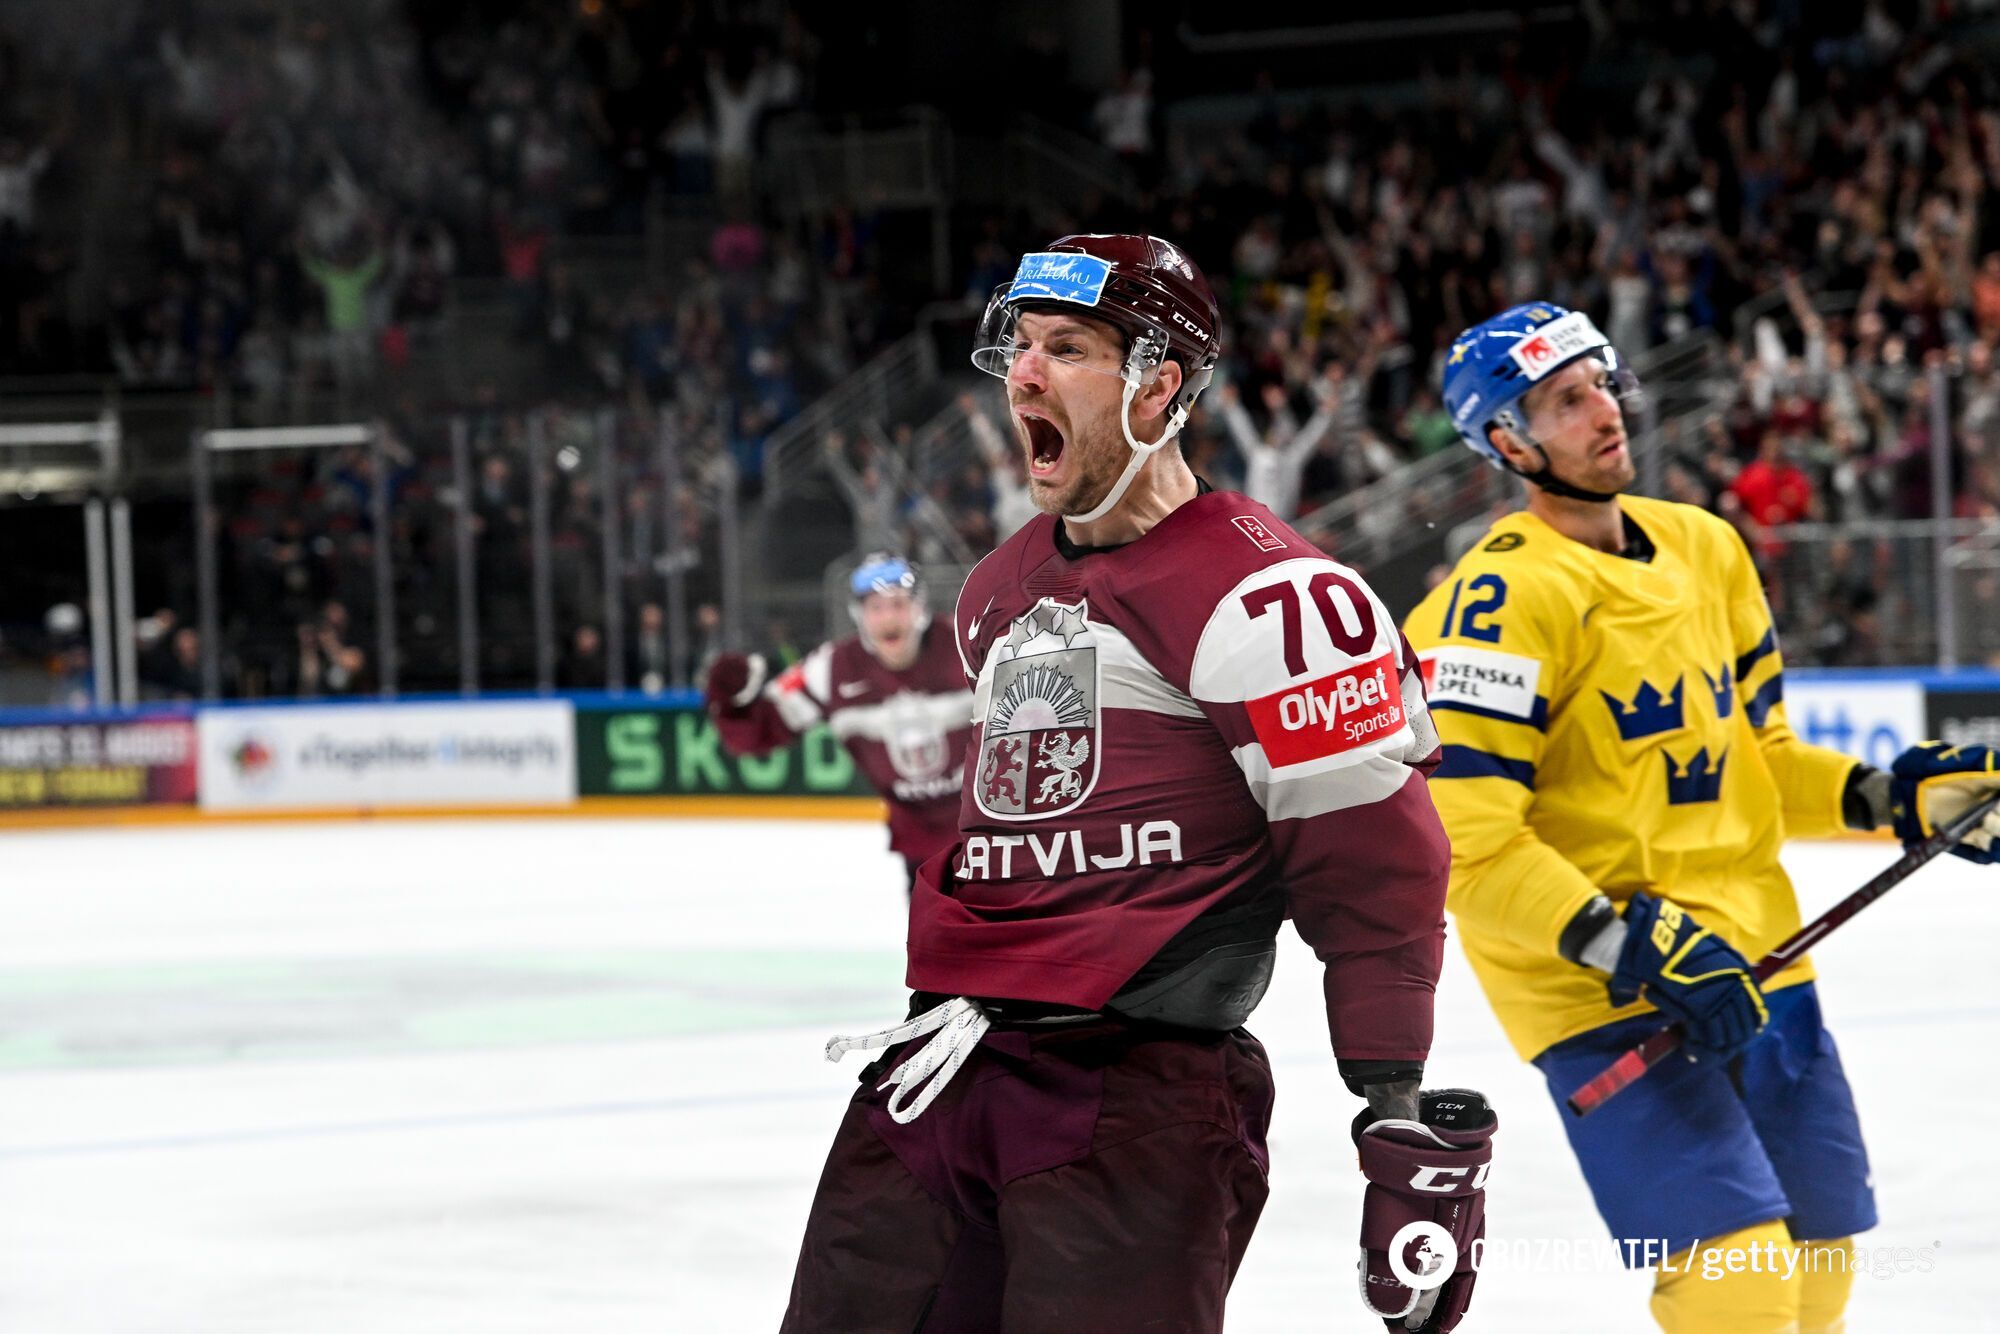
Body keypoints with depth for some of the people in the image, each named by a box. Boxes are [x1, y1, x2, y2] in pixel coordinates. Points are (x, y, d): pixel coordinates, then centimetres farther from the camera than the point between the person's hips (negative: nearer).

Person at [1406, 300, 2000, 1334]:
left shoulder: (1706, 549, 10)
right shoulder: (1506, 596, -15)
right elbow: (1463, 843, -20)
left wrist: (1893, 798, 4)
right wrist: (1632, 947, -25)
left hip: (1750, 956, 8)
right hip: (1601, 985, -8)